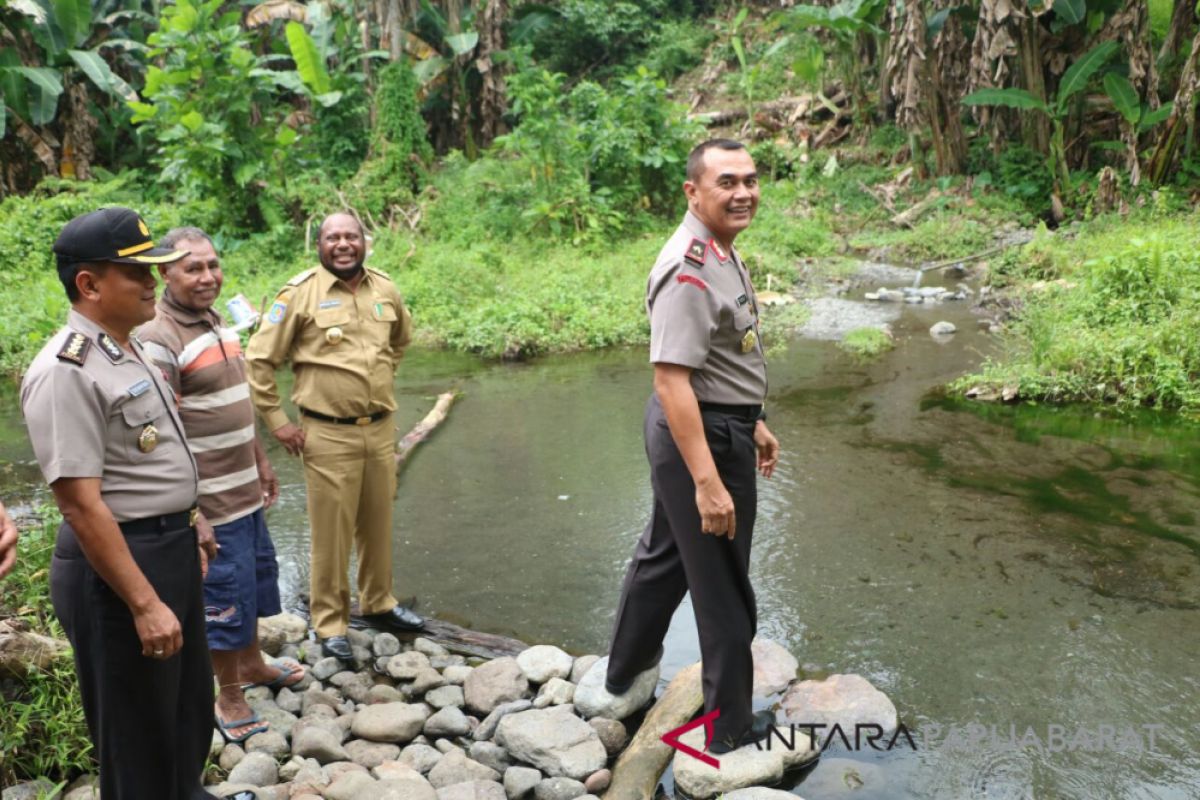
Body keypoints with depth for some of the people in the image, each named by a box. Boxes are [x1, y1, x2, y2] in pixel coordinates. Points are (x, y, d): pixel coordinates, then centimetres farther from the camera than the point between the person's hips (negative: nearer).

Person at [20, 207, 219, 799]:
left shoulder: (129, 350, 8)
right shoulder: (66, 372, -22)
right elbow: (82, 506, -25)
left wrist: (189, 526, 22)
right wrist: (144, 604, -24)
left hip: (170, 549, 10)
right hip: (116, 564, -10)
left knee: (190, 701, 26)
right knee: (139, 731, 10)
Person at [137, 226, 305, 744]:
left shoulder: (216, 321, 8)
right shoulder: (157, 340, -20)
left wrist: (261, 463, 20)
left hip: (245, 489, 9)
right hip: (209, 501, -9)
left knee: (256, 579, 23)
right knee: (224, 597, 4)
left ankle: (252, 663, 44)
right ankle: (229, 697, 23)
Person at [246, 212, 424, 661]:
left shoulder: (385, 290, 5)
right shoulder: (300, 294, -8)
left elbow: (401, 338, 25)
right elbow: (259, 360, -5)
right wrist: (277, 422, -6)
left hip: (381, 429, 4)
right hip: (328, 435, -4)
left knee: (378, 525, 16)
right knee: (331, 532, 3)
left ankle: (378, 603, 34)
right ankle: (329, 623, 18)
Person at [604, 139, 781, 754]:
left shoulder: (722, 252, 9)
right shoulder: (689, 269, -24)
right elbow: (671, 379, -30)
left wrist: (754, 423, 22)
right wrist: (707, 481, -31)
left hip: (722, 425, 10)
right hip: (700, 436, -10)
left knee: (665, 551, 25)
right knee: (723, 584, 4)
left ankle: (626, 666, 45)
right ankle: (732, 724, 23)